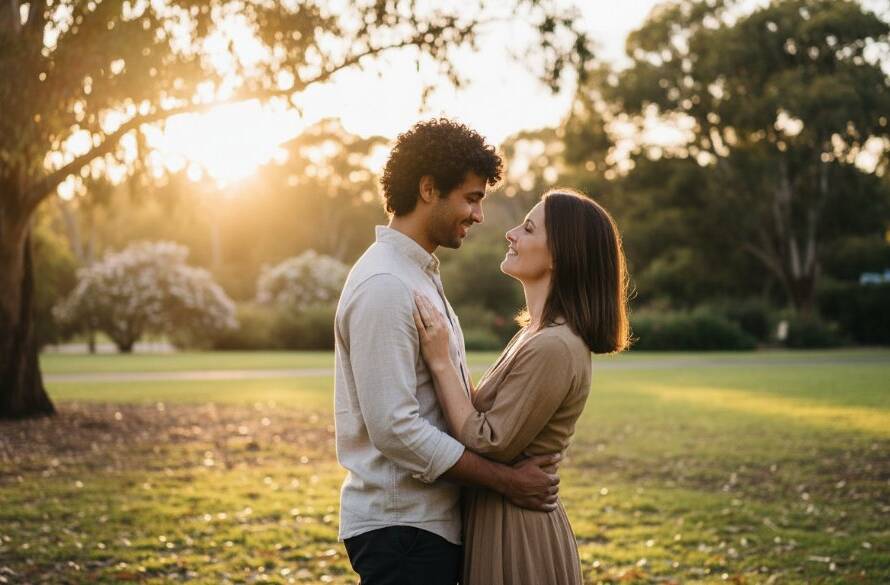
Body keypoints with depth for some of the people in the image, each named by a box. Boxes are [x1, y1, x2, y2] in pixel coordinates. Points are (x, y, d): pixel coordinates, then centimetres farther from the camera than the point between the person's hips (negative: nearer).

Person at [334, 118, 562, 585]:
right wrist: (505, 480, -16)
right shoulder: (385, 286, -18)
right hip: (401, 528, -10)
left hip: (432, 518, 10)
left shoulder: (421, 275, 15)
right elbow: (395, 428, -23)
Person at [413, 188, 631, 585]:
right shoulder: (538, 335, 9)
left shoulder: (552, 348, -23)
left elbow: (487, 445, -21)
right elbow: (489, 426, 14)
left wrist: (440, 361, -19)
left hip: (517, 534, -10)